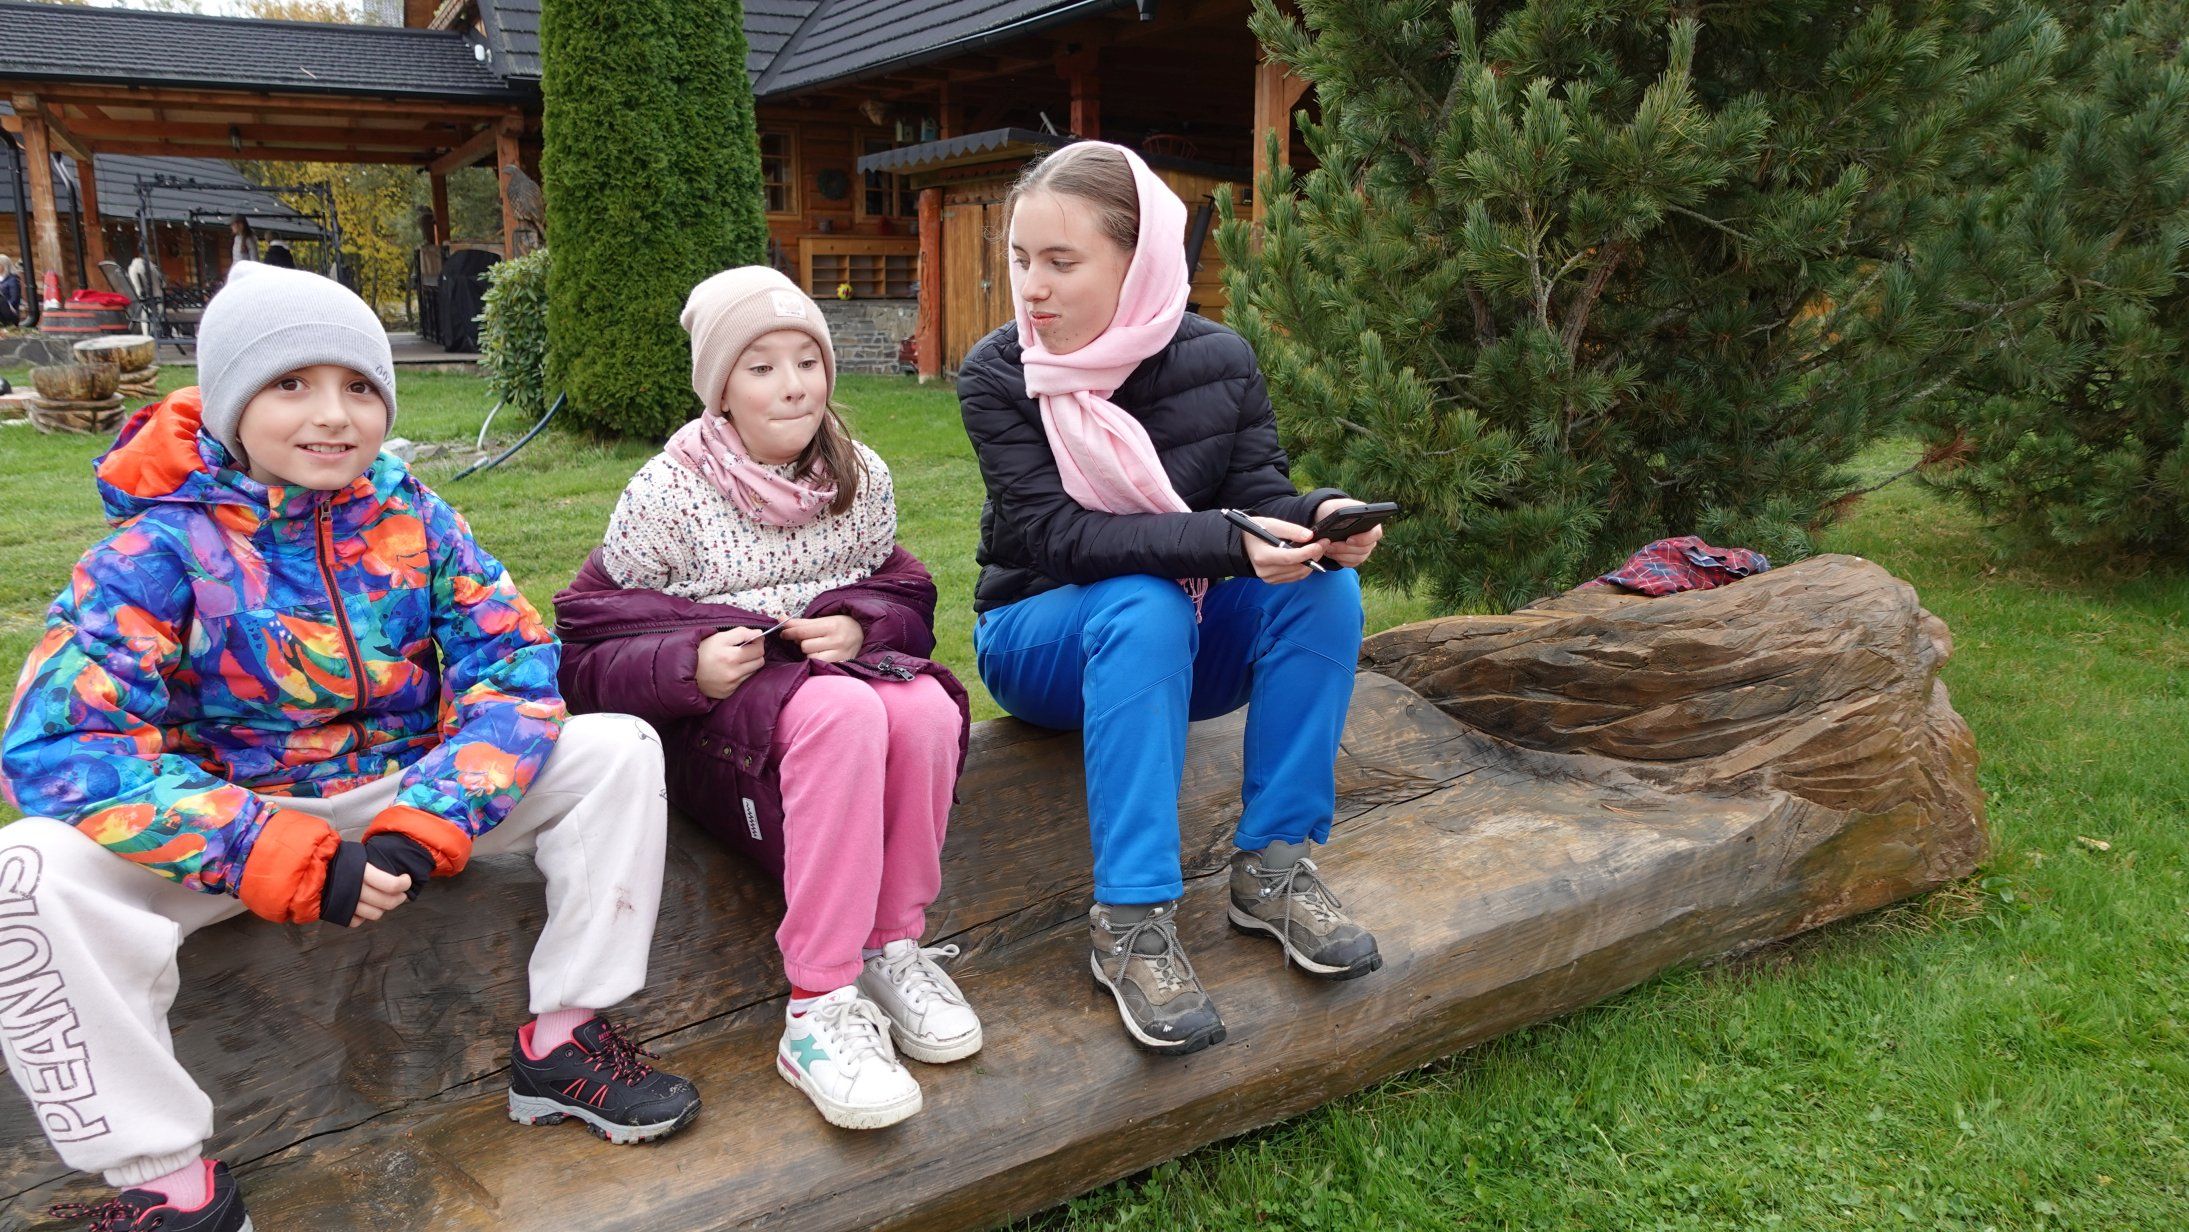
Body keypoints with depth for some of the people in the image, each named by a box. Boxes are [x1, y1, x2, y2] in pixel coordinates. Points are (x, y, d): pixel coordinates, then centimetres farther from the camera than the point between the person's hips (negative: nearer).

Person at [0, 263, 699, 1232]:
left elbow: (517, 672, -10)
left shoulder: (413, 519, -4)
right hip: (233, 819, -2)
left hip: (406, 795, 3)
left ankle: (563, 1041, -8)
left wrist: (420, 828, -25)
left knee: (618, 750, -15)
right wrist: (290, 862, -29)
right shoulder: (162, 546, -12)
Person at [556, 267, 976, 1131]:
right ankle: (819, 1011, -34)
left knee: (928, 710, -33)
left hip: (837, 670, 4)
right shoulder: (668, 492, -4)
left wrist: (859, 626, -9)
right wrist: (689, 666, -22)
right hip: (713, 708, -4)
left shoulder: (862, 478, 8)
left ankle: (894, 950, -16)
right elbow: (591, 652, -2)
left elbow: (905, 600, 15)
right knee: (844, 714, -38)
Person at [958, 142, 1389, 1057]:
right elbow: (1052, 534, -23)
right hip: (1042, 640, -3)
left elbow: (1263, 497, -8)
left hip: (1187, 645, 3)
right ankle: (1130, 923, -35)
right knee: (1144, 605, -36)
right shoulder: (998, 374, -14)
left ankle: (1273, 866, -17)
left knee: (1323, 585, -24)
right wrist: (1223, 543, -35)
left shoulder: (1218, 361, -5)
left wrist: (1322, 517, -33)